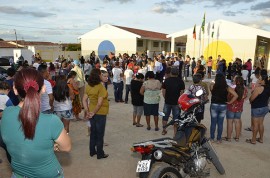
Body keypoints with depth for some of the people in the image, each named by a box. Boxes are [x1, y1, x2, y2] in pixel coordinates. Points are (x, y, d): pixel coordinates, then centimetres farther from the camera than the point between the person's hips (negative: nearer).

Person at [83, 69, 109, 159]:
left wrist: (87, 111, 0)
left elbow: (84, 100, 0)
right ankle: (100, 154, 21)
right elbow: (99, 103, -23)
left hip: (92, 112, 6)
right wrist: (93, 113, -12)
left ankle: (92, 151, 33)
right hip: (100, 113, -6)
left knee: (93, 132, 20)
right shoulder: (100, 87, -20)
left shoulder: (88, 86, 0)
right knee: (100, 134, 8)